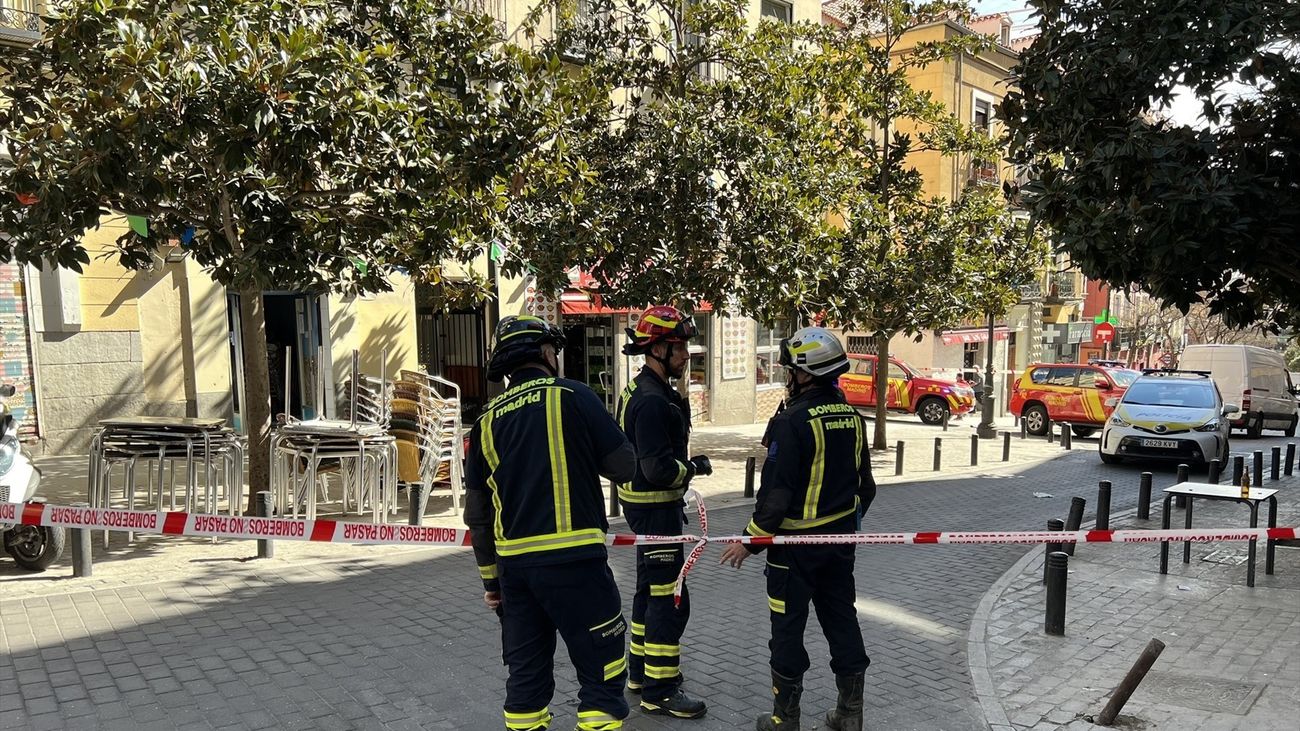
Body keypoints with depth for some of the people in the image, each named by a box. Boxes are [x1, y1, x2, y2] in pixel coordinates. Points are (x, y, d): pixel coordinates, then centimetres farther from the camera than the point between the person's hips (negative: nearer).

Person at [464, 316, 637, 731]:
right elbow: (623, 466, -5)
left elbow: (477, 512, 13)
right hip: (572, 559, -5)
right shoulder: (573, 396, -4)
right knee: (602, 674, 5)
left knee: (526, 676, 17)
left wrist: (490, 578, 22)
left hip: (513, 564, 6)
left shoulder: (489, 419, 10)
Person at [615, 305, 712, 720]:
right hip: (655, 508, -11)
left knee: (650, 589, 21)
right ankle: (659, 691, 6)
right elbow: (660, 468, -28)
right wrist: (695, 467, -11)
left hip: (643, 502, 11)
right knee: (670, 599, -4)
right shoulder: (653, 402, -24)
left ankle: (641, 672, 34)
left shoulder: (640, 390, 10)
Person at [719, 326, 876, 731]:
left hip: (796, 543, -7)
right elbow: (865, 485, 13)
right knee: (841, 619, 16)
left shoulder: (792, 423, -21)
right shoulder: (852, 418, 4)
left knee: (788, 627, 6)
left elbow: (776, 492, -21)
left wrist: (751, 541, -11)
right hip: (840, 539, 7)